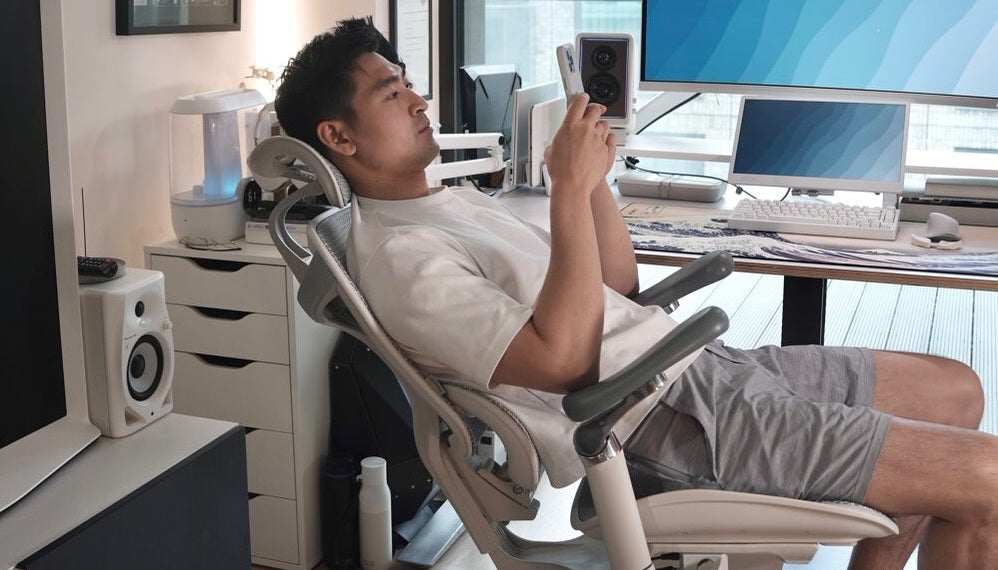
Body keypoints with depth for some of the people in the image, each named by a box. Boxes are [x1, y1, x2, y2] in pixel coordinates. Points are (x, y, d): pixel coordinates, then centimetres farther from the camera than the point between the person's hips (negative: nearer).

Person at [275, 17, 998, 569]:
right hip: (672, 422, -10)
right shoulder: (397, 258, -13)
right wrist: (571, 188, -21)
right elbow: (561, 357, -25)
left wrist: (593, 173, 3)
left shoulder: (462, 201, 17)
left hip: (702, 362, 10)